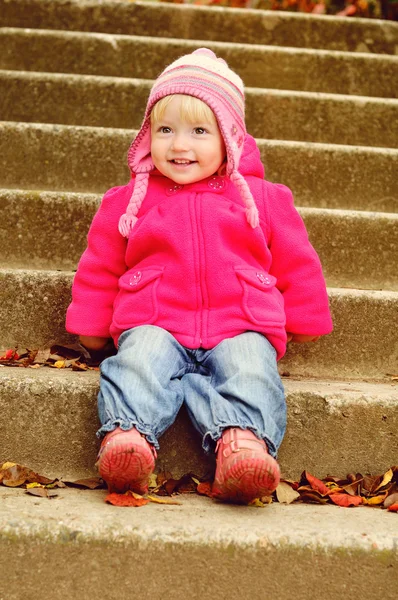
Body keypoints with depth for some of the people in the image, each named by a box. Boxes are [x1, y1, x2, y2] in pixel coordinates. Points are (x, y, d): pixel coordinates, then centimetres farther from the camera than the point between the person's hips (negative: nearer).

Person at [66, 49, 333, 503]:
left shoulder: (262, 197, 14)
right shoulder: (129, 200, 15)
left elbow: (295, 262, 19)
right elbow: (100, 265, 20)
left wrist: (302, 321, 20)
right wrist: (89, 324, 18)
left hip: (241, 326, 0)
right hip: (155, 324, 0)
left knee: (249, 369, -31)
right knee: (140, 359, -32)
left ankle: (243, 440, -48)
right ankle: (127, 433, -47)